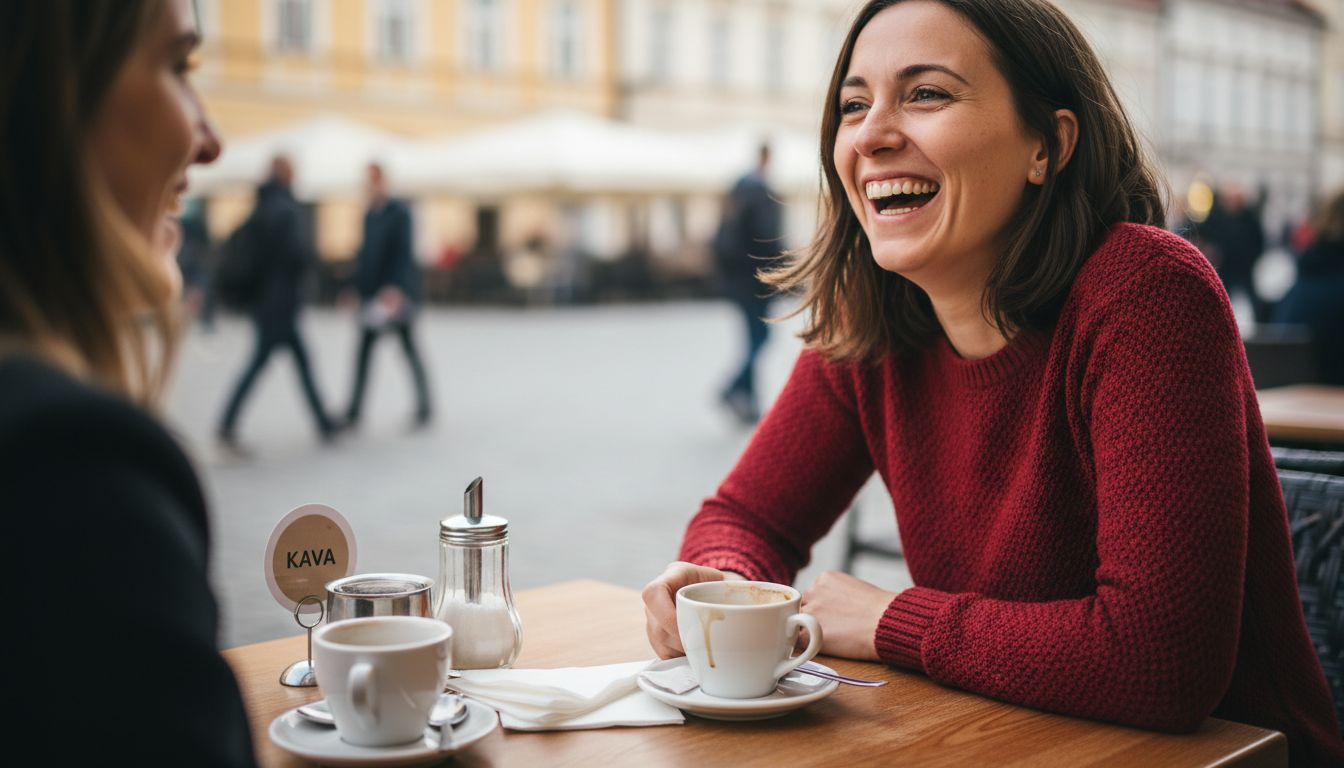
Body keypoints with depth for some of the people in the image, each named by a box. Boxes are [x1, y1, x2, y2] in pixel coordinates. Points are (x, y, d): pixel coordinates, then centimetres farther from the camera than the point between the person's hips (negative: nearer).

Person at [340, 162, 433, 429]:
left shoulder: (400, 213, -9)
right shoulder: (370, 215, 13)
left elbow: (403, 253, -18)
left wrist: (395, 288, -28)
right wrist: (358, 289, 15)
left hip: (398, 293, -6)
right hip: (373, 294, 6)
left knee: (409, 349, 1)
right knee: (364, 351, 2)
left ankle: (424, 407, 12)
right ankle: (354, 410, 3)